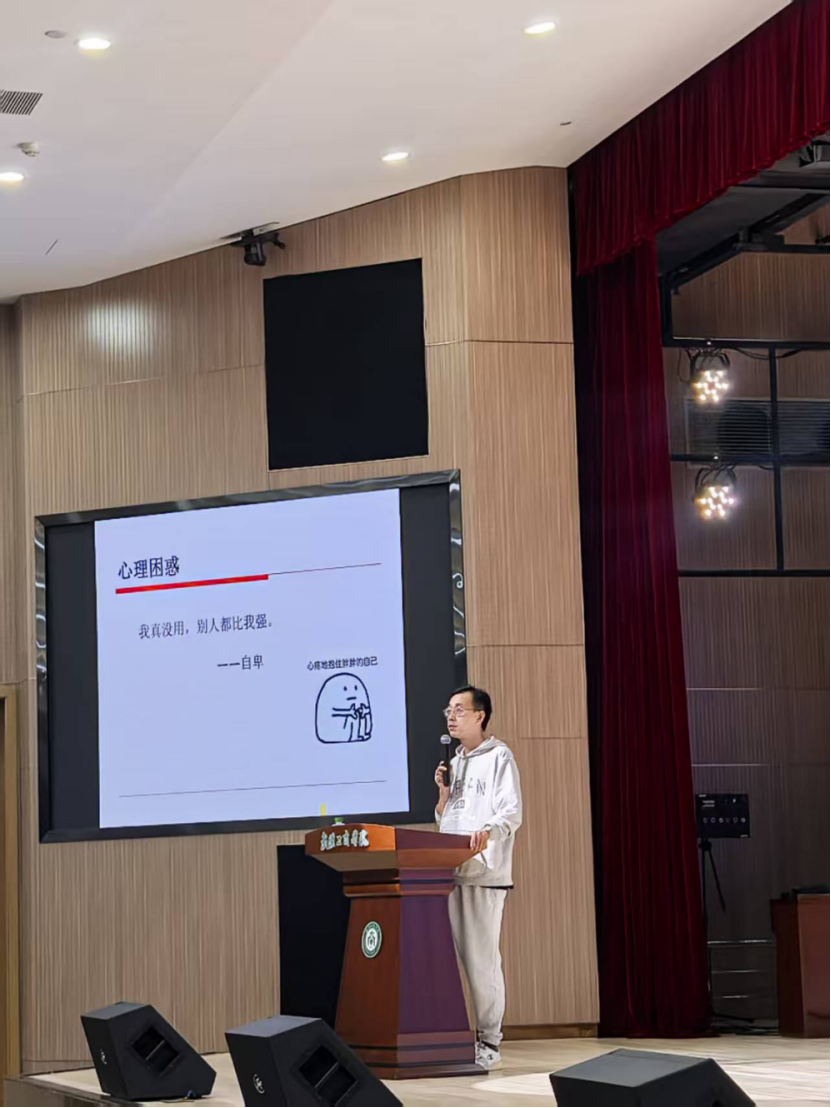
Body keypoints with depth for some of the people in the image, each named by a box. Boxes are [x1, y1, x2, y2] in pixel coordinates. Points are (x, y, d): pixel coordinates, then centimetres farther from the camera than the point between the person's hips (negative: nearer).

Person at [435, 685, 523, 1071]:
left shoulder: (499, 757, -1)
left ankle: (489, 1043, -2)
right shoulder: (454, 762, 22)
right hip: (448, 872, 7)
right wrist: (443, 791, 6)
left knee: (482, 959, -8)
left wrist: (488, 831, -33)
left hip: (484, 873, -7)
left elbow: (512, 812, -13)